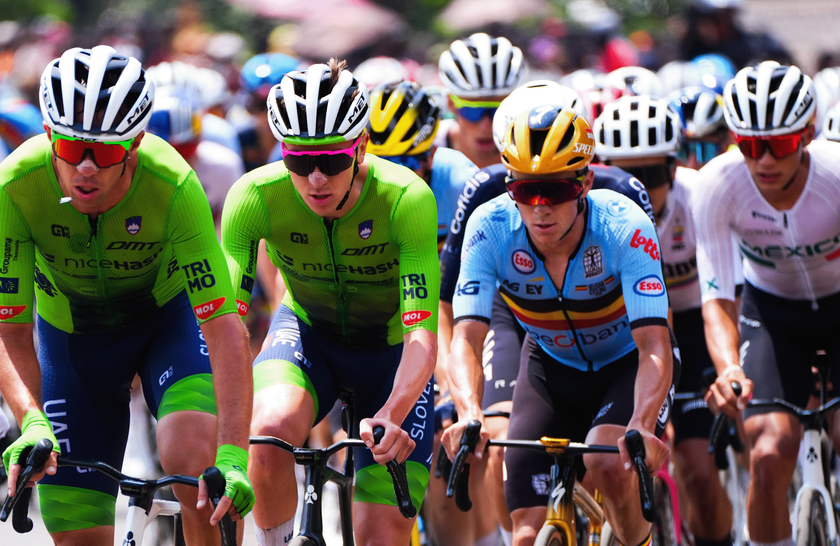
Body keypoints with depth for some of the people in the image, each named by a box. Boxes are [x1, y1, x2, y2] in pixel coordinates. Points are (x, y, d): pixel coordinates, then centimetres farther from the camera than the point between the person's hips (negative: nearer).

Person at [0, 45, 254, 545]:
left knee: (195, 463, -29)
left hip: (169, 317, -1)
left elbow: (223, 325, -36)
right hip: (70, 333, 1)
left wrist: (233, 456, -45)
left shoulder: (173, 186, -34)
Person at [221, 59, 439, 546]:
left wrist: (392, 416, -54)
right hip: (308, 331, 1)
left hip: (390, 347, -1)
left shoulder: (406, 198, -31)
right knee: (270, 432, -33)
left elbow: (423, 335, -36)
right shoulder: (255, 196, -26)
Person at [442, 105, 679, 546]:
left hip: (627, 360, -2)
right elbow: (466, 338, -32)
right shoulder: (490, 228, -26)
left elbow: (654, 347, -38)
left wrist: (642, 427, -57)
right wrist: (469, 414, -53)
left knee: (607, 462, -32)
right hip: (551, 366, 2)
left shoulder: (624, 227, -32)